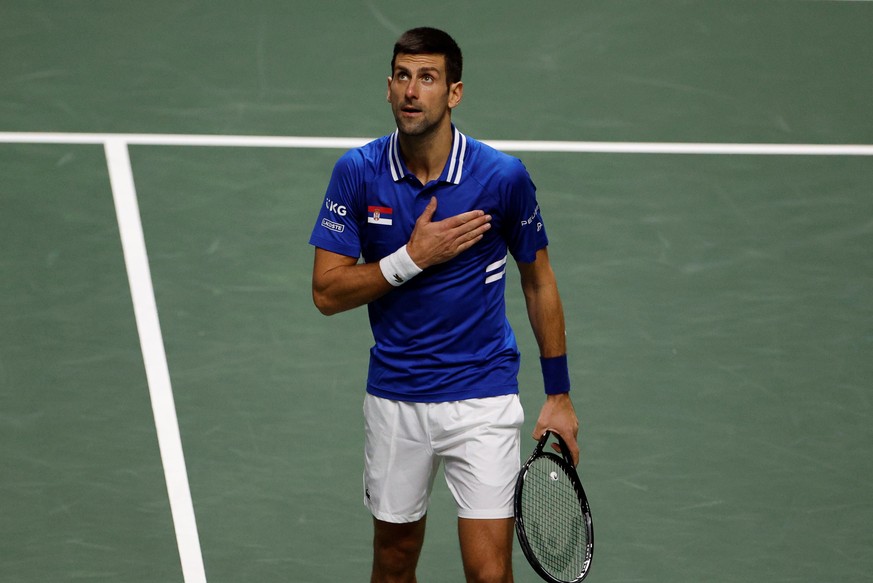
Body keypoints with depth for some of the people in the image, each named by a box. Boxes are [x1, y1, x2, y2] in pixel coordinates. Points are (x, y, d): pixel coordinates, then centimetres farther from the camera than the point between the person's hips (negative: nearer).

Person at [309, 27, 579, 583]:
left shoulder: (503, 176, -12)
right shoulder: (358, 172, -8)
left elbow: (539, 282, 2)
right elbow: (327, 292, -6)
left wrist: (559, 395, 3)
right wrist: (413, 257, -20)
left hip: (483, 398, -2)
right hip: (395, 398, 2)